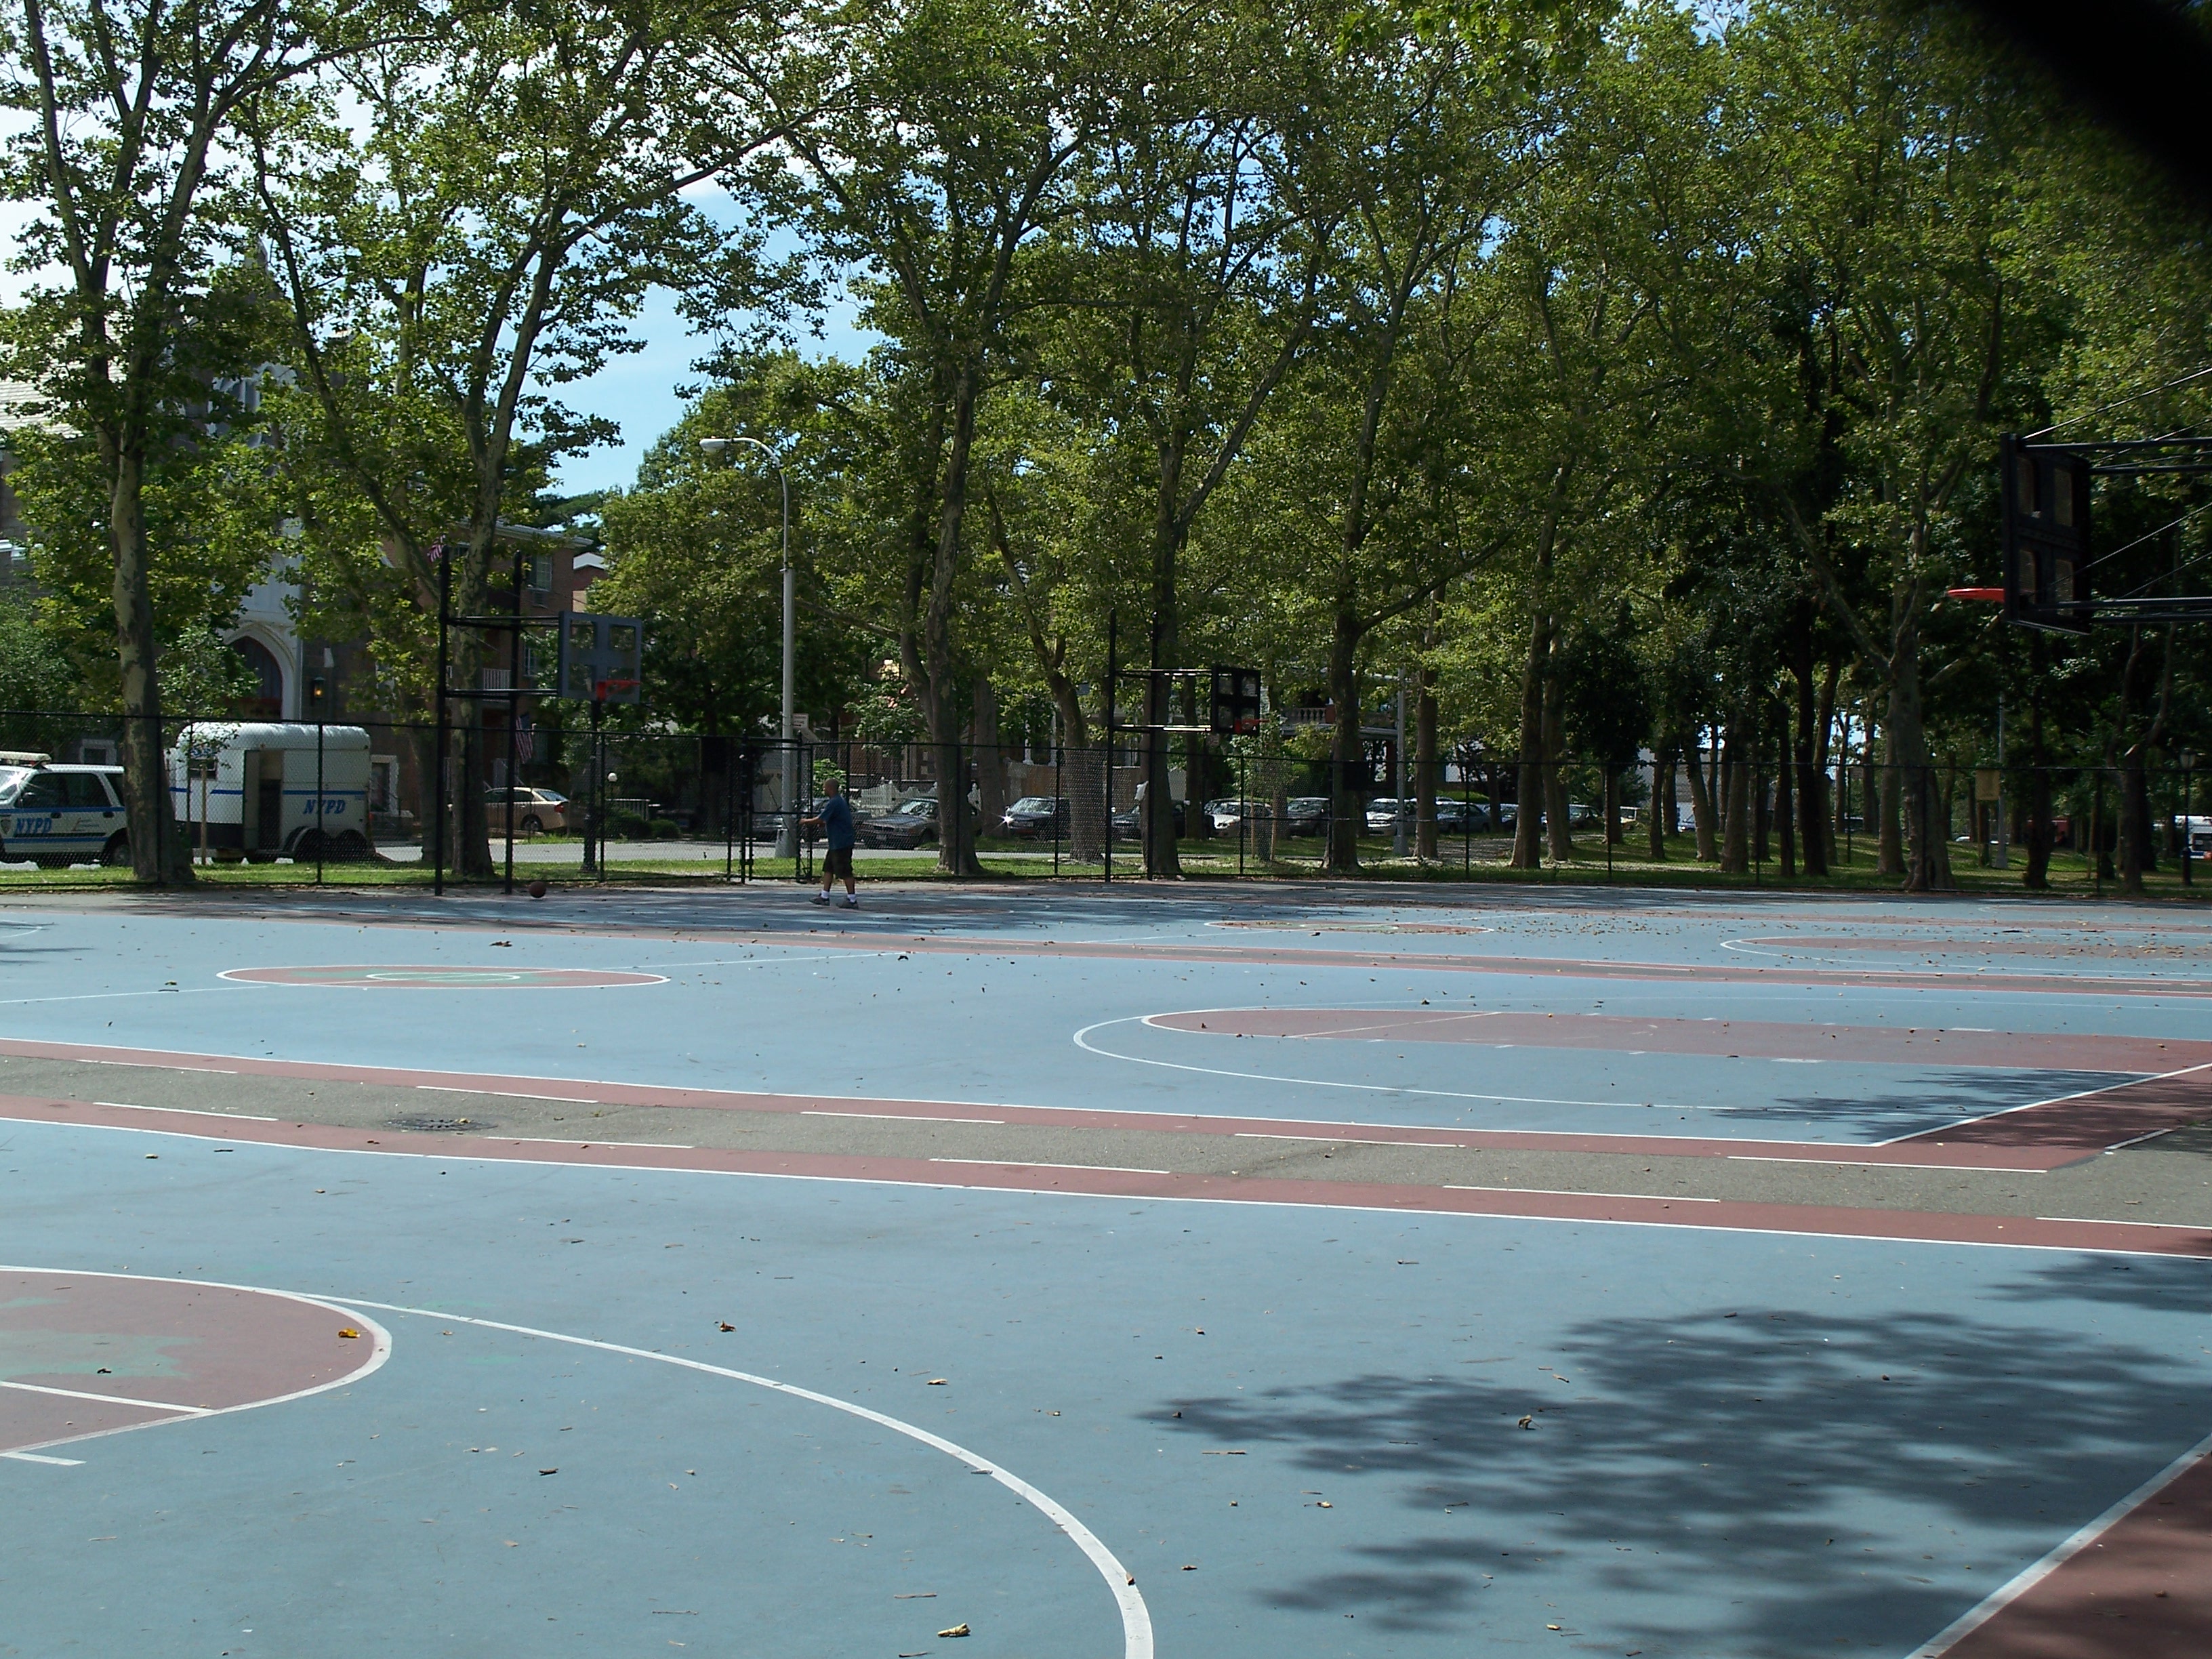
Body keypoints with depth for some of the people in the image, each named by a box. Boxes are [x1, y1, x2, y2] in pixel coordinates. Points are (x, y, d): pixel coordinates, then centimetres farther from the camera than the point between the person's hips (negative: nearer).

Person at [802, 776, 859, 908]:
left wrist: (805, 821, -3)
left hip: (841, 843, -10)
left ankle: (852, 900, -3)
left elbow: (819, 820, -19)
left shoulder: (834, 803, -19)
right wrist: (823, 824, 17)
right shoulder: (840, 801, 14)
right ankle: (824, 896, 18)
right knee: (828, 868, 14)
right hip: (836, 843, 10)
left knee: (845, 872, -6)